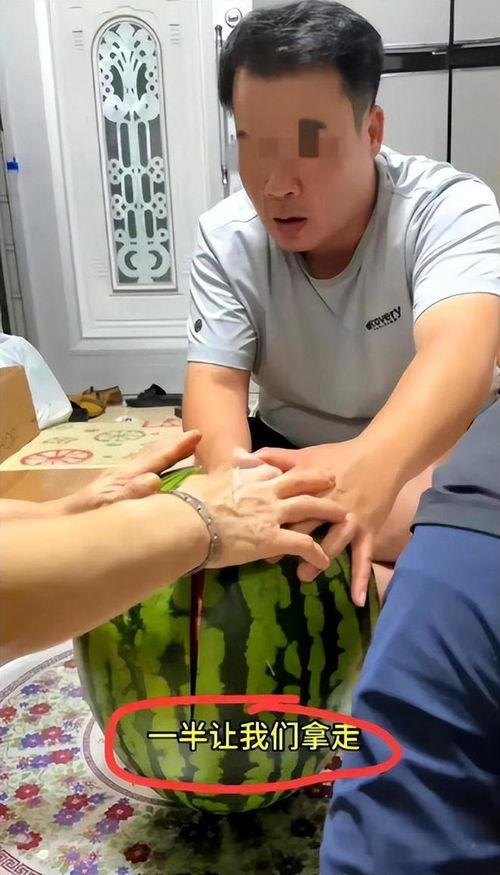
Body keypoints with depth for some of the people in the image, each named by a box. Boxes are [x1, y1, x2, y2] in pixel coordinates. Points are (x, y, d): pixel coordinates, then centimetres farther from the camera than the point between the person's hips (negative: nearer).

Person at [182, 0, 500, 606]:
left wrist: (372, 465, -61)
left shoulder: (448, 209, -21)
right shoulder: (226, 237, -11)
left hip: (431, 455, -3)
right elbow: (214, 382, -17)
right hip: (288, 453, 4)